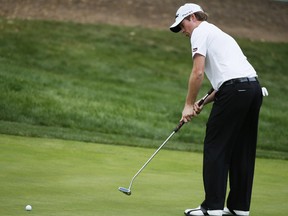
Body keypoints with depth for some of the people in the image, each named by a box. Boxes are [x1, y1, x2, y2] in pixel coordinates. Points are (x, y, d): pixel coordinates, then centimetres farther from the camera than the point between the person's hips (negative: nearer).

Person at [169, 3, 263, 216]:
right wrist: (204, 102, 23)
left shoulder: (200, 32, 4)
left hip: (234, 90, -9)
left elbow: (198, 72, -7)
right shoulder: (219, 34, 31)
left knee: (215, 147, -3)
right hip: (253, 86, 9)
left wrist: (189, 104, 1)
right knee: (243, 150, 12)